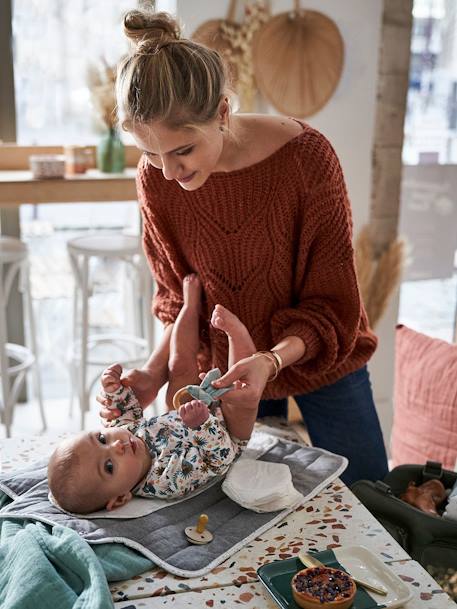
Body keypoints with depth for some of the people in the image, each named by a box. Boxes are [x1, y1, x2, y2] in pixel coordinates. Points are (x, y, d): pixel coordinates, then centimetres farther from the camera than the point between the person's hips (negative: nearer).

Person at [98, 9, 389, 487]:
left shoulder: (305, 156, -27)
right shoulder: (155, 178, -17)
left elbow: (331, 307, -20)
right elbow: (180, 300, -4)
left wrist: (272, 360, -38)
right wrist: (155, 371, -21)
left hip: (318, 360, -2)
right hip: (224, 371, 2)